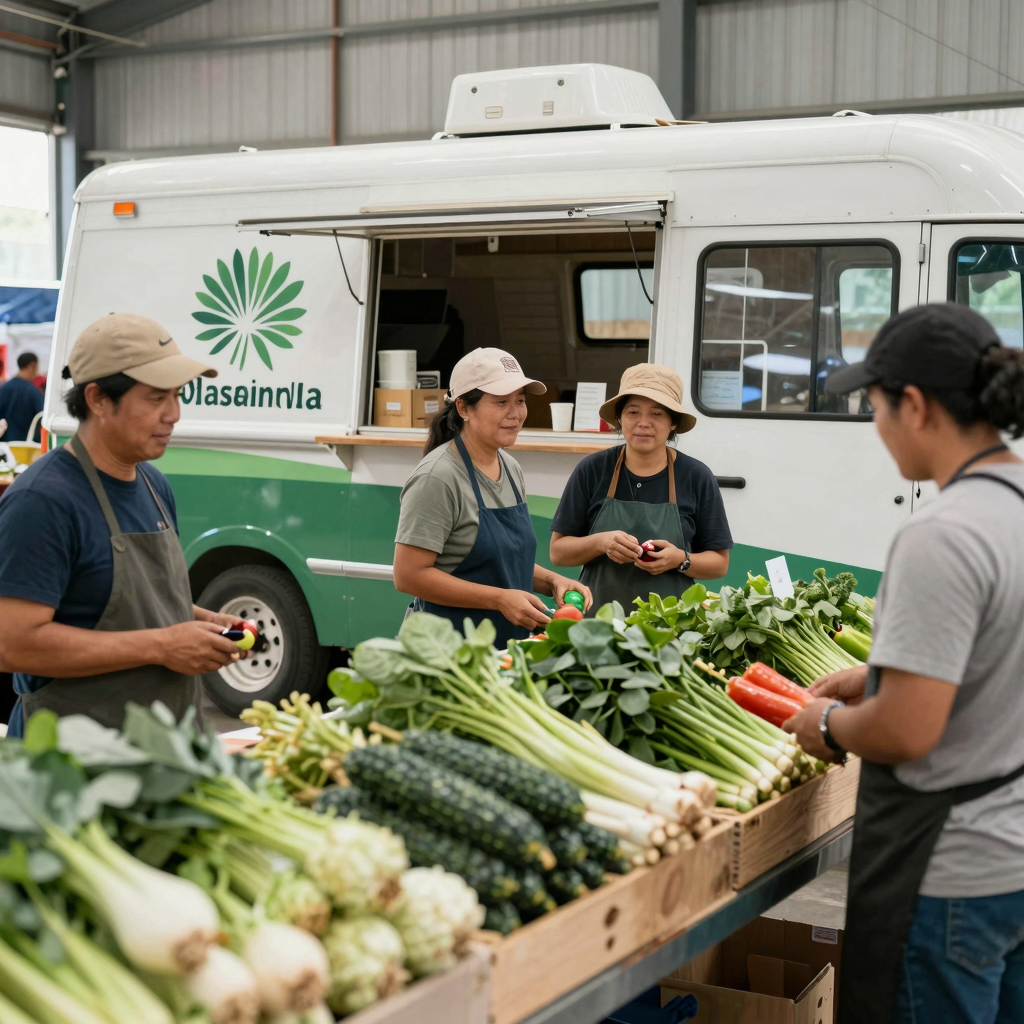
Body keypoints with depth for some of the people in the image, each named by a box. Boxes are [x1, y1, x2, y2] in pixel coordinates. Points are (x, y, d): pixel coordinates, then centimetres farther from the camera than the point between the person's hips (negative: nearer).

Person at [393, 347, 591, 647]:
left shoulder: (511, 469, 8)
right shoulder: (437, 478, -17)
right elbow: (409, 576, -21)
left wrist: (552, 581, 1)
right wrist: (499, 599, -23)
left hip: (507, 647, 8)